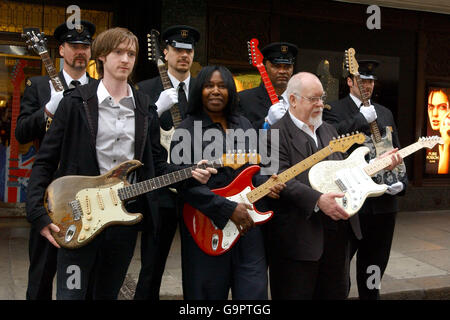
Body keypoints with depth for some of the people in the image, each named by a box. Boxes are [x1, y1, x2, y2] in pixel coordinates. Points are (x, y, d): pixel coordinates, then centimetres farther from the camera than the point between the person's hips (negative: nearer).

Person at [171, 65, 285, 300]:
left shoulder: (243, 126, 12)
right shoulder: (186, 130, -6)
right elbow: (184, 184, -15)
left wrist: (264, 183, -3)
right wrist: (228, 209, -17)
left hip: (248, 224, 5)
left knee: (254, 292, 6)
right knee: (209, 293, 9)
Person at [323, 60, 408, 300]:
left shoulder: (385, 113, 16)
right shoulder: (334, 109, -2)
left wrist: (401, 182, 3)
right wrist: (361, 118, -19)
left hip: (384, 201, 6)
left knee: (374, 266, 17)